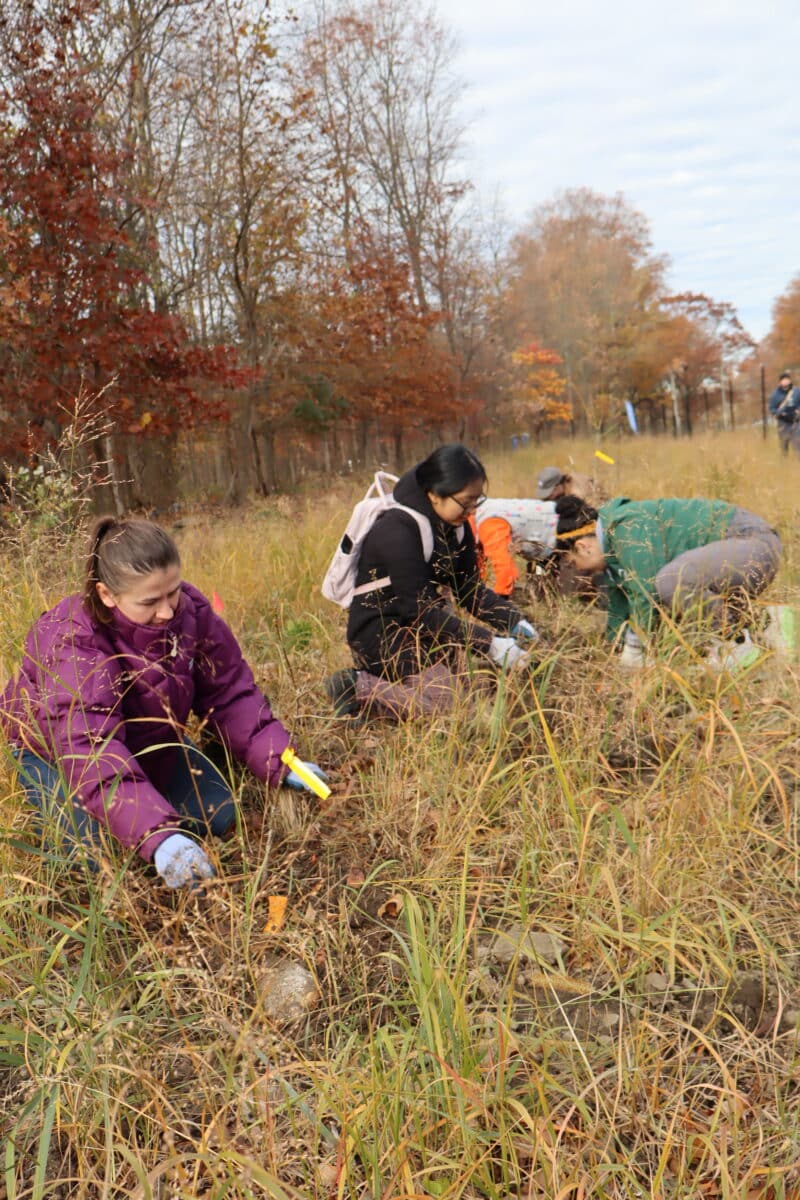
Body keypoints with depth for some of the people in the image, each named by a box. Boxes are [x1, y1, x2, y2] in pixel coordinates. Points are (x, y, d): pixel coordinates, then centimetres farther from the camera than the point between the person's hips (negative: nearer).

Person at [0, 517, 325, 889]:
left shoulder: (190, 610, -24)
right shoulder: (72, 646, -39)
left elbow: (229, 693, -16)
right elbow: (92, 754, -50)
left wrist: (279, 761, -30)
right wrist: (158, 837, -63)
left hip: (149, 739, 5)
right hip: (58, 750, -4)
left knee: (216, 817, -6)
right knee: (103, 850, -22)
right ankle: (50, 801, 10)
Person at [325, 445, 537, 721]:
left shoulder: (457, 527, 2)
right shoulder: (398, 531, -25)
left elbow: (470, 589, 5)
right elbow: (420, 611, -26)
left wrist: (515, 622, -11)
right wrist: (489, 645, -27)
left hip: (418, 627, 9)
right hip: (380, 635, -9)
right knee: (444, 698, -17)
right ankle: (359, 690, -6)